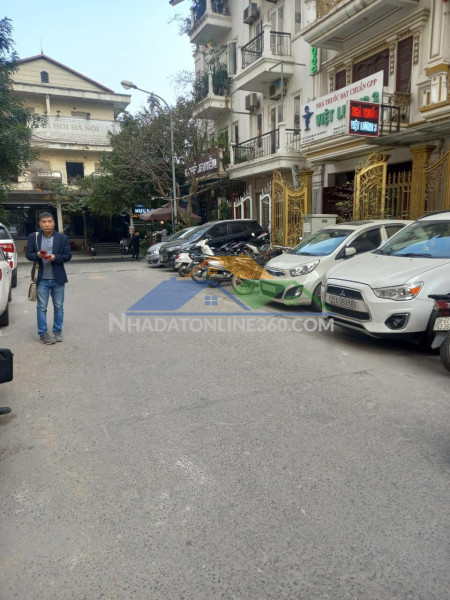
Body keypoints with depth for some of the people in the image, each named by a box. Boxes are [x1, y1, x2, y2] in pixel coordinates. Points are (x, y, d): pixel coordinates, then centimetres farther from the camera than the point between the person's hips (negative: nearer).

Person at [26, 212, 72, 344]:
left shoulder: (63, 238, 1)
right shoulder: (33, 237, 2)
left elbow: (68, 256, -1)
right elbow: (28, 255, 3)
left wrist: (55, 257, -19)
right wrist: (38, 255, -19)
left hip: (58, 279, 0)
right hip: (42, 279, 0)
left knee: (58, 307, 9)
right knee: (41, 307, 3)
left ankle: (58, 331, 22)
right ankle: (43, 334, 10)